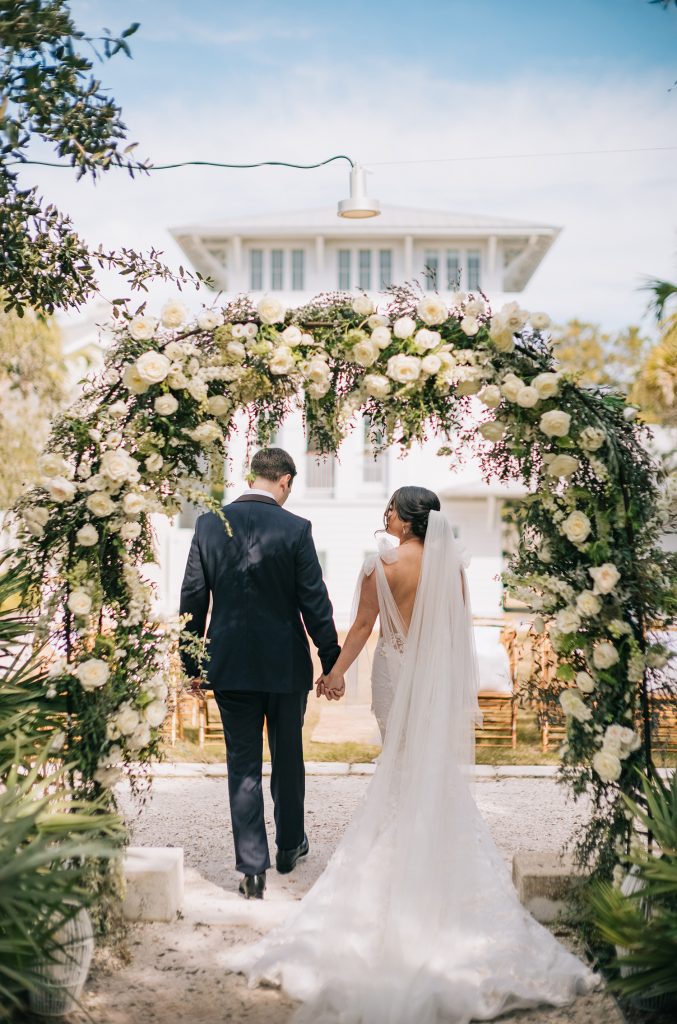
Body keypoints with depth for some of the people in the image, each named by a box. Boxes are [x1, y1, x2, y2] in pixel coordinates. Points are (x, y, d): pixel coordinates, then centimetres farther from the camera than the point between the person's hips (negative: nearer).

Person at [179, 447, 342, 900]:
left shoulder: (209, 524, -2)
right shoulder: (296, 528, -10)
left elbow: (193, 599, 1)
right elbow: (315, 603, -9)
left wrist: (191, 663, 10)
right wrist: (332, 664, 0)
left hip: (230, 665, 1)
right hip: (286, 664, -1)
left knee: (243, 765, 7)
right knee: (288, 758, 17)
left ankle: (253, 867, 6)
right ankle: (290, 846, 33)